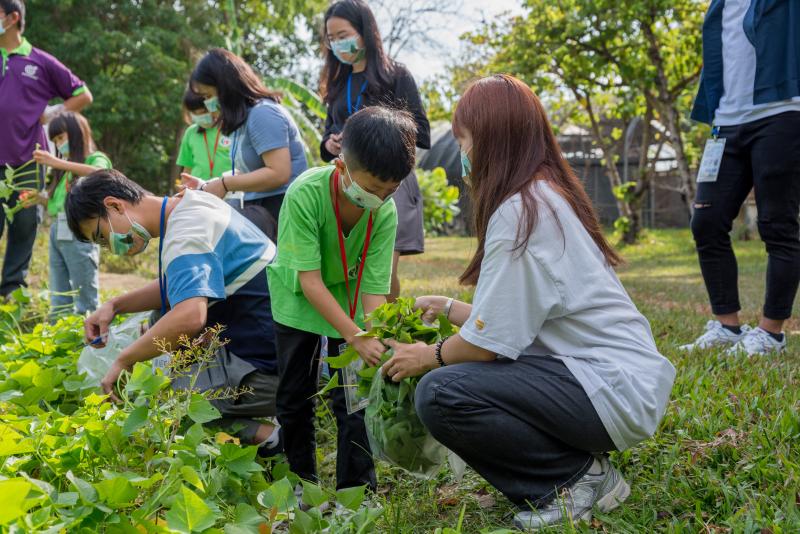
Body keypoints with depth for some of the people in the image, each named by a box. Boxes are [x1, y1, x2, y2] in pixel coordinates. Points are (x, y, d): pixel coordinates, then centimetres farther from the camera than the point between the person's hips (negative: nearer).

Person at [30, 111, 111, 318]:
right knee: (59, 299, 12)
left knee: (85, 298, -5)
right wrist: (38, 198, 4)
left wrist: (57, 162, -29)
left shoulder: (96, 159, -1)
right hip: (57, 230, 8)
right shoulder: (64, 168, 22)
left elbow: (98, 173, -25)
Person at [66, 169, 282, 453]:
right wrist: (114, 306, 10)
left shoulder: (184, 236, -20)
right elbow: (184, 286, 23)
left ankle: (266, 438, -8)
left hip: (264, 365, -10)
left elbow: (189, 317, -36)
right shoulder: (191, 202, 10)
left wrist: (123, 361, -22)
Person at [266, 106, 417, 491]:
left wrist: (378, 341, -37)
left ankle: (356, 487, 7)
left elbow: (374, 289, -22)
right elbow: (310, 280, -33)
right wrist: (357, 337, -39)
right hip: (298, 296, -1)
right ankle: (300, 481, 24)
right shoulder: (304, 195, -34)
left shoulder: (385, 212, -26)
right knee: (295, 395, 6)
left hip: (348, 297, 1)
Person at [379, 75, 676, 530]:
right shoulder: (549, 194, 12)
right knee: (463, 373, 15)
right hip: (623, 374, 10)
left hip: (614, 390, -10)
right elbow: (519, 313, 16)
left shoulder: (520, 211, -17)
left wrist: (429, 357, 1)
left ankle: (579, 476, -5)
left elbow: (490, 340, -17)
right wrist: (450, 309, 25)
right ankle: (577, 466, 12)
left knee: (440, 393, -20)